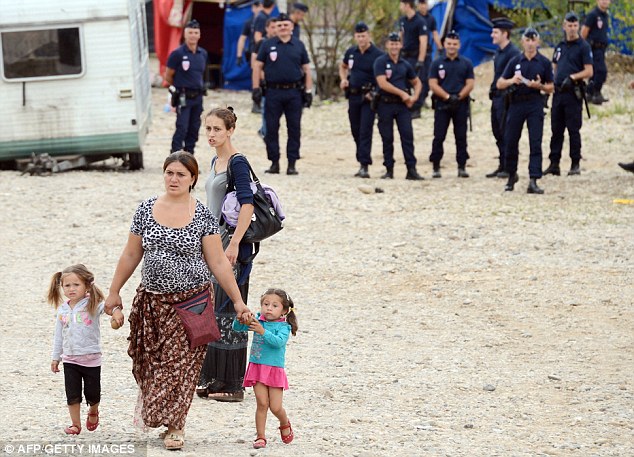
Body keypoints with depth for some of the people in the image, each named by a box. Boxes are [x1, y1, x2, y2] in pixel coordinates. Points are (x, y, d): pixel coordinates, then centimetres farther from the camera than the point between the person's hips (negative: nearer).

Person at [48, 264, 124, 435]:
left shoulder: (92, 305, -11)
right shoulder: (62, 310, 2)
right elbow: (59, 336, 12)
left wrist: (116, 310, -55)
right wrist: (55, 357, 15)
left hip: (91, 358, -3)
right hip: (70, 359, 3)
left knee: (93, 393, 10)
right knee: (72, 395, 3)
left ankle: (93, 412, 40)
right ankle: (75, 424, 17)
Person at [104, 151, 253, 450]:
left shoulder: (202, 216, -4)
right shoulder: (146, 210, 3)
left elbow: (219, 263, -3)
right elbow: (131, 255, 10)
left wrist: (237, 301, -5)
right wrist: (114, 292, 13)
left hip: (190, 301, -2)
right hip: (151, 300, 2)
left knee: (180, 363, -3)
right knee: (148, 359, 7)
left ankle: (174, 427, 7)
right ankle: (147, 395, 36)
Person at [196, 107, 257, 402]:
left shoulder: (237, 162, -13)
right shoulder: (215, 162, 14)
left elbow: (247, 204, -20)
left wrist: (234, 244, -25)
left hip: (232, 241, -9)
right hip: (214, 242, 9)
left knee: (227, 310, -6)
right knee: (212, 310, 11)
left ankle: (232, 385, -1)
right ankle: (212, 379, 18)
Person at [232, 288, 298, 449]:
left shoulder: (283, 327, -7)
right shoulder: (257, 320, 4)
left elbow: (278, 341, -25)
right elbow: (237, 327, 2)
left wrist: (263, 331, -36)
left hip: (275, 370, -2)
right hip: (257, 368, 2)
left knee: (276, 407, 0)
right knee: (262, 404, -4)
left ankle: (285, 424, 32)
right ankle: (260, 437, 4)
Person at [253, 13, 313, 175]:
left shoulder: (299, 46, 9)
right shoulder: (268, 45, 5)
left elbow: (306, 69, 11)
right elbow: (258, 66, 6)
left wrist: (308, 91, 5)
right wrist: (256, 88, -2)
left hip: (294, 93, 1)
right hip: (273, 92, -1)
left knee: (294, 129, 1)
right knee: (271, 128, 1)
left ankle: (292, 163, 6)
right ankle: (274, 162, 10)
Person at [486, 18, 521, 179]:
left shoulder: (513, 52, -14)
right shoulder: (498, 51, 15)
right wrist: (492, 91, 17)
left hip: (506, 97, -10)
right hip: (497, 97, 10)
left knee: (505, 133, -5)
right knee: (497, 131, 12)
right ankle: (502, 166, 19)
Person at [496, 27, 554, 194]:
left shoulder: (544, 63, 5)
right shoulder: (515, 61, 7)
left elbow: (551, 88, 7)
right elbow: (500, 84, 7)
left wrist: (539, 85, -13)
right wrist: (512, 81, -13)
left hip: (535, 104, -1)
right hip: (516, 103, 1)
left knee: (535, 143, -8)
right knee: (510, 141, 6)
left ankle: (533, 181, -12)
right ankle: (512, 175, 27)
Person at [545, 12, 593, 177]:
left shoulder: (583, 46, -4)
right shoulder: (560, 47, 15)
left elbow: (589, 72, -10)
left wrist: (572, 77, -22)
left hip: (573, 93, -6)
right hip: (558, 92, 6)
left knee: (573, 130, -3)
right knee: (556, 129, 7)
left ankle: (575, 165, 2)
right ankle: (554, 164, 11)